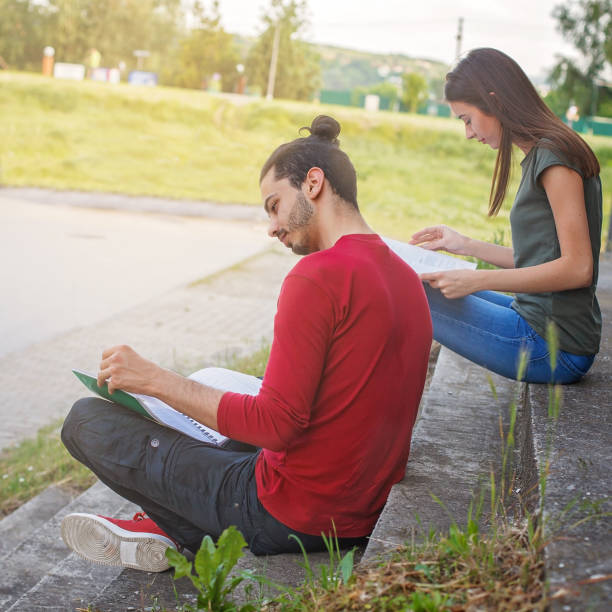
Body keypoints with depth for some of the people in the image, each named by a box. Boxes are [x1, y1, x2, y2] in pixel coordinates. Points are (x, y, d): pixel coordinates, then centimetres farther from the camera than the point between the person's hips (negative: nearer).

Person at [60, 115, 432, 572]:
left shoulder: (318, 276, -19)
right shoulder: (406, 277, 8)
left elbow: (276, 424, -21)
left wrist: (157, 380, -14)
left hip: (292, 517, -9)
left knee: (87, 419, -1)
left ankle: (190, 535, 5)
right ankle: (172, 532, 15)